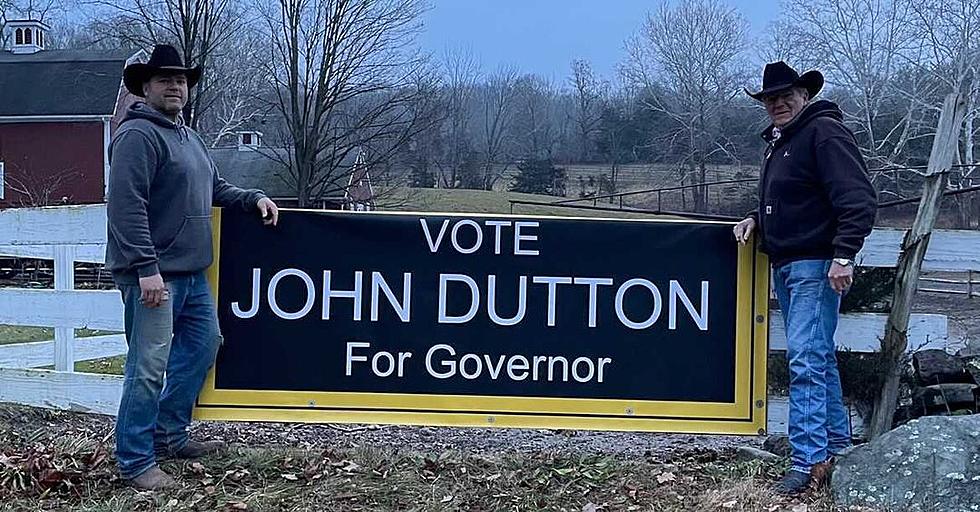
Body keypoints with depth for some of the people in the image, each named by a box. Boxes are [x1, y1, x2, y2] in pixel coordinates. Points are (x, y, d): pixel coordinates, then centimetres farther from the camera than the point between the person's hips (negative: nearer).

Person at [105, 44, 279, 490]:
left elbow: (213, 188, 31)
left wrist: (253, 198, 14)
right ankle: (135, 461, 2)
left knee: (203, 345, 18)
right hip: (153, 274, -10)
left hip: (190, 271, 10)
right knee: (149, 366, -8)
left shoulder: (189, 137, 19)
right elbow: (126, 206, -21)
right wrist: (146, 268, -25)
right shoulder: (138, 135, -12)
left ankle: (169, 435, 31)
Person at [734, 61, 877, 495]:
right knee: (818, 358, 15)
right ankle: (837, 444, 24)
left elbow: (858, 199, -19)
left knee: (806, 359, -13)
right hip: (785, 264, 10)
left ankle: (809, 460, -12)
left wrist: (844, 255, -25)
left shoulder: (824, 131, -10)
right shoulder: (778, 141, 19)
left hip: (816, 265, -10)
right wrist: (757, 219, 15)